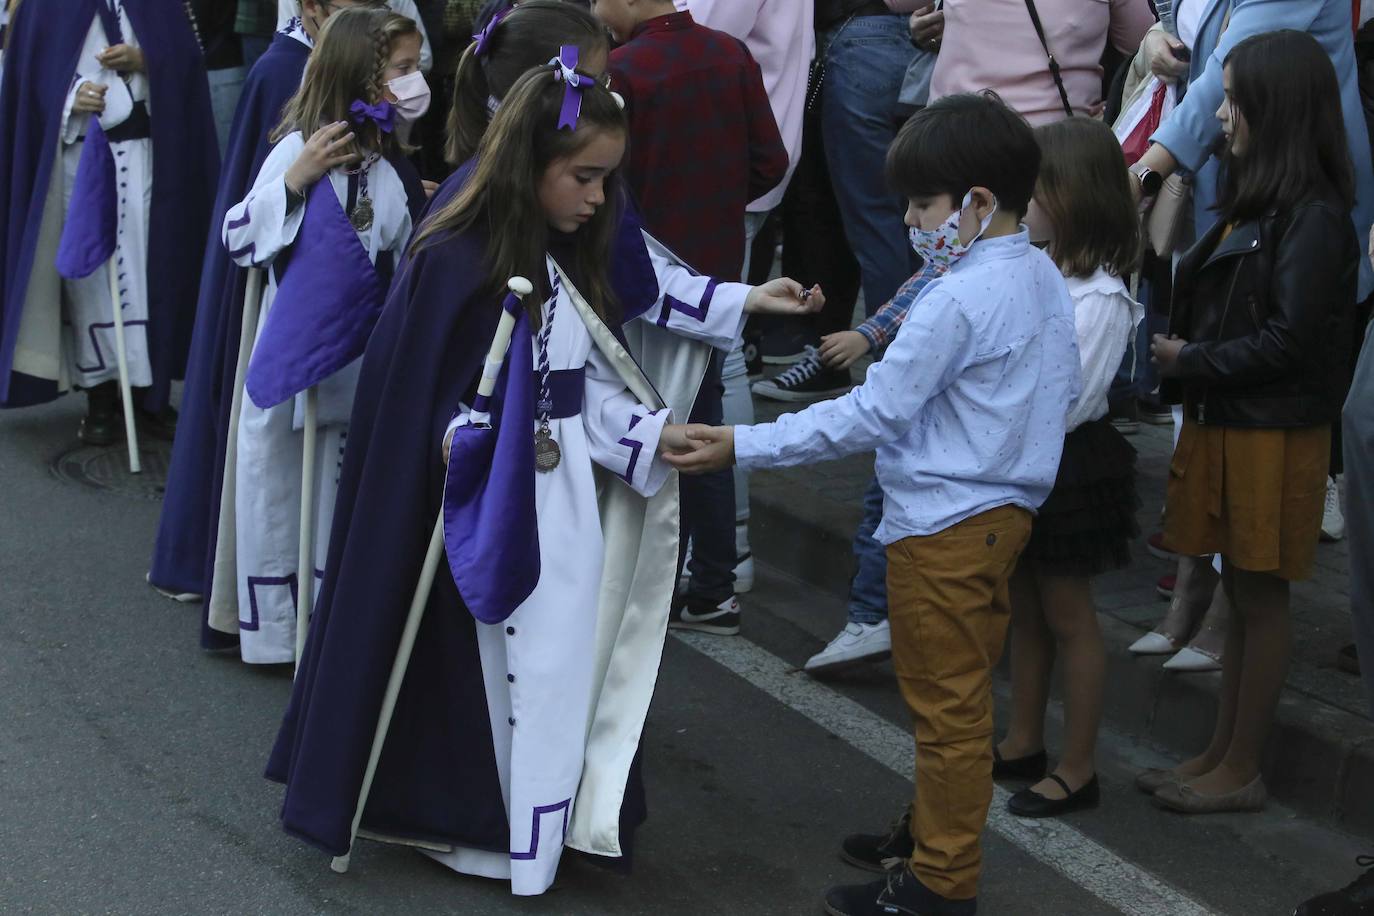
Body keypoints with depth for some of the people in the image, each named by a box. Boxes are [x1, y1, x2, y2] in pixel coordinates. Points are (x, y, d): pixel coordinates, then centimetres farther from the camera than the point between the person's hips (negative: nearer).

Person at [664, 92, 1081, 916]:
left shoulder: (957, 302, -23)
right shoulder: (1045, 278, 5)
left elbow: (872, 416, -23)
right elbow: (1060, 392, 15)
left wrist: (744, 446, -21)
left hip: (945, 523, -10)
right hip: (1005, 505, 10)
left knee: (948, 703, 1)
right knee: (961, 692, 21)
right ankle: (933, 830, 36)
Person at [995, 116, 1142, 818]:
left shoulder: (1099, 298, -21)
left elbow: (1066, 403, -23)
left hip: (1067, 465, -8)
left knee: (1068, 616, 4)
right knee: (1024, 609, 18)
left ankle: (1077, 769, 16)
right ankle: (1024, 742, 33)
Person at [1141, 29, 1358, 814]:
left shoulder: (1313, 218, -16)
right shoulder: (1253, 204, 10)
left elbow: (1289, 339, -20)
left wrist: (1190, 361, -14)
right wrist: (1180, 354, -2)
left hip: (1274, 434, -8)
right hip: (1224, 424, 8)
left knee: (1260, 600, 2)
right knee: (1240, 594, 15)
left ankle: (1242, 771, 12)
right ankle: (1223, 751, 25)